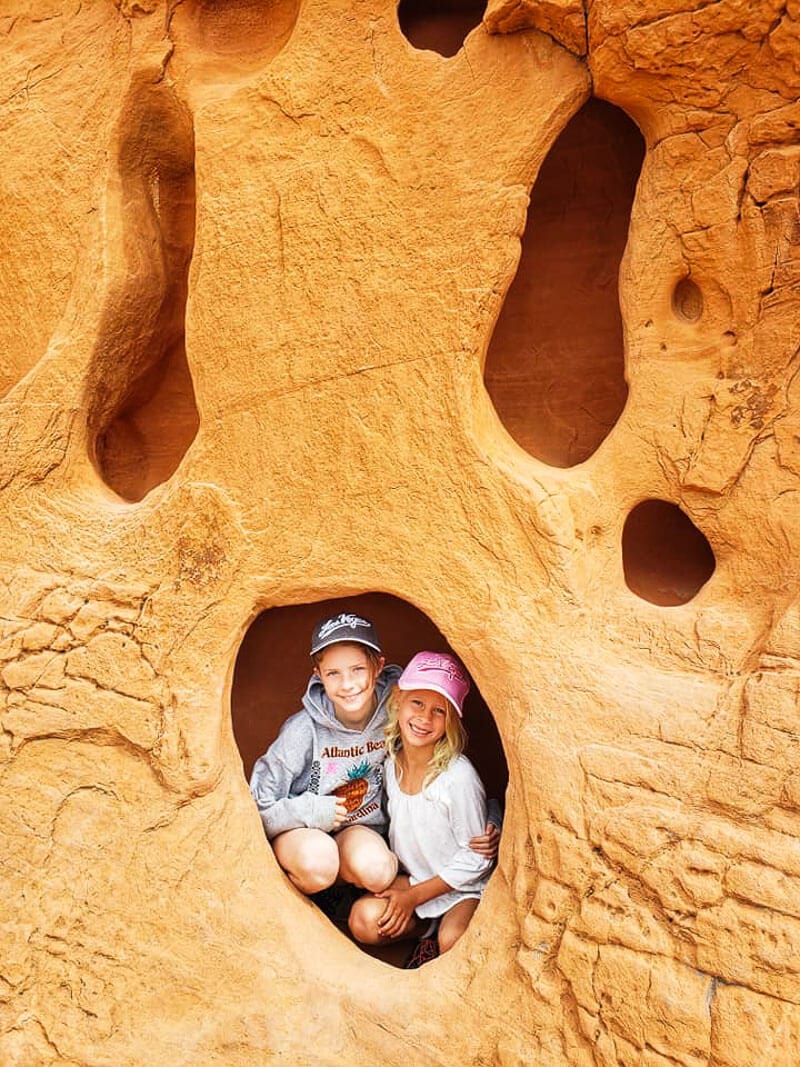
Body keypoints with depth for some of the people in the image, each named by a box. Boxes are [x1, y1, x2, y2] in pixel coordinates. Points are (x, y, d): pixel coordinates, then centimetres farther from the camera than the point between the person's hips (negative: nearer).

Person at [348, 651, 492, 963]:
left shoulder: (458, 777, -25)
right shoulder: (391, 762, -8)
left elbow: (476, 859, -16)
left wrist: (414, 895, -14)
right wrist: (397, 886, -1)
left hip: (463, 887, -5)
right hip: (410, 879, 5)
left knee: (452, 942, -32)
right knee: (365, 920, -21)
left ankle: (444, 926, 1)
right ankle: (430, 924, 3)